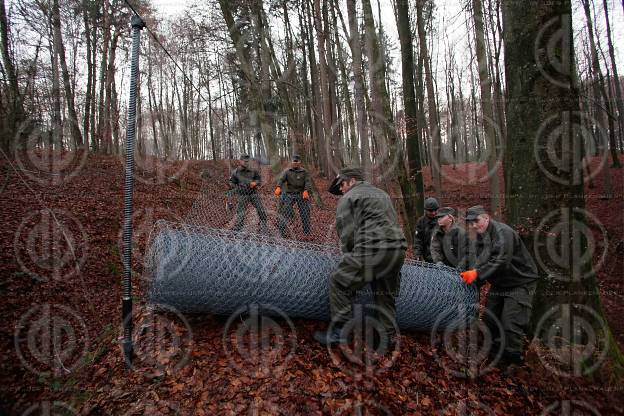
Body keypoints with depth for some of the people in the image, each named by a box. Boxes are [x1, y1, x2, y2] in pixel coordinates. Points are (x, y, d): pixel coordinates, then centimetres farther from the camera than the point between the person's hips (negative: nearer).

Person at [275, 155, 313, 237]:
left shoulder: (304, 172, 10)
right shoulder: (287, 171, 9)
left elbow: (308, 182, -4)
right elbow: (281, 179, -7)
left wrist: (306, 191, -24)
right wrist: (278, 187, -29)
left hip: (302, 194, 0)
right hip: (289, 194, 0)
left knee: (305, 213, -1)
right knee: (285, 212, -9)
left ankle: (307, 232, 10)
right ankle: (282, 231, -1)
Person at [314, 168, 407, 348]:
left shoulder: (348, 198, 6)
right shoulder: (382, 194, 29)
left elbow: (347, 233, -2)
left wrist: (349, 256, 14)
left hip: (372, 250, -8)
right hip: (398, 249, 8)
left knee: (339, 282, 4)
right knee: (385, 293, 20)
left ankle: (338, 332, 6)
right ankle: (388, 336, 26)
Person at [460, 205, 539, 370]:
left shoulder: (503, 232, -24)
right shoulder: (480, 238, 5)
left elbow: (500, 261, -35)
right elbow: (481, 264, 5)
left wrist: (477, 274, -38)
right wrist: (471, 276, -11)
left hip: (520, 283, -9)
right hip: (499, 284, 9)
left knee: (511, 324, -10)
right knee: (490, 319, 13)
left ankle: (513, 361, 7)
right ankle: (495, 355, 30)